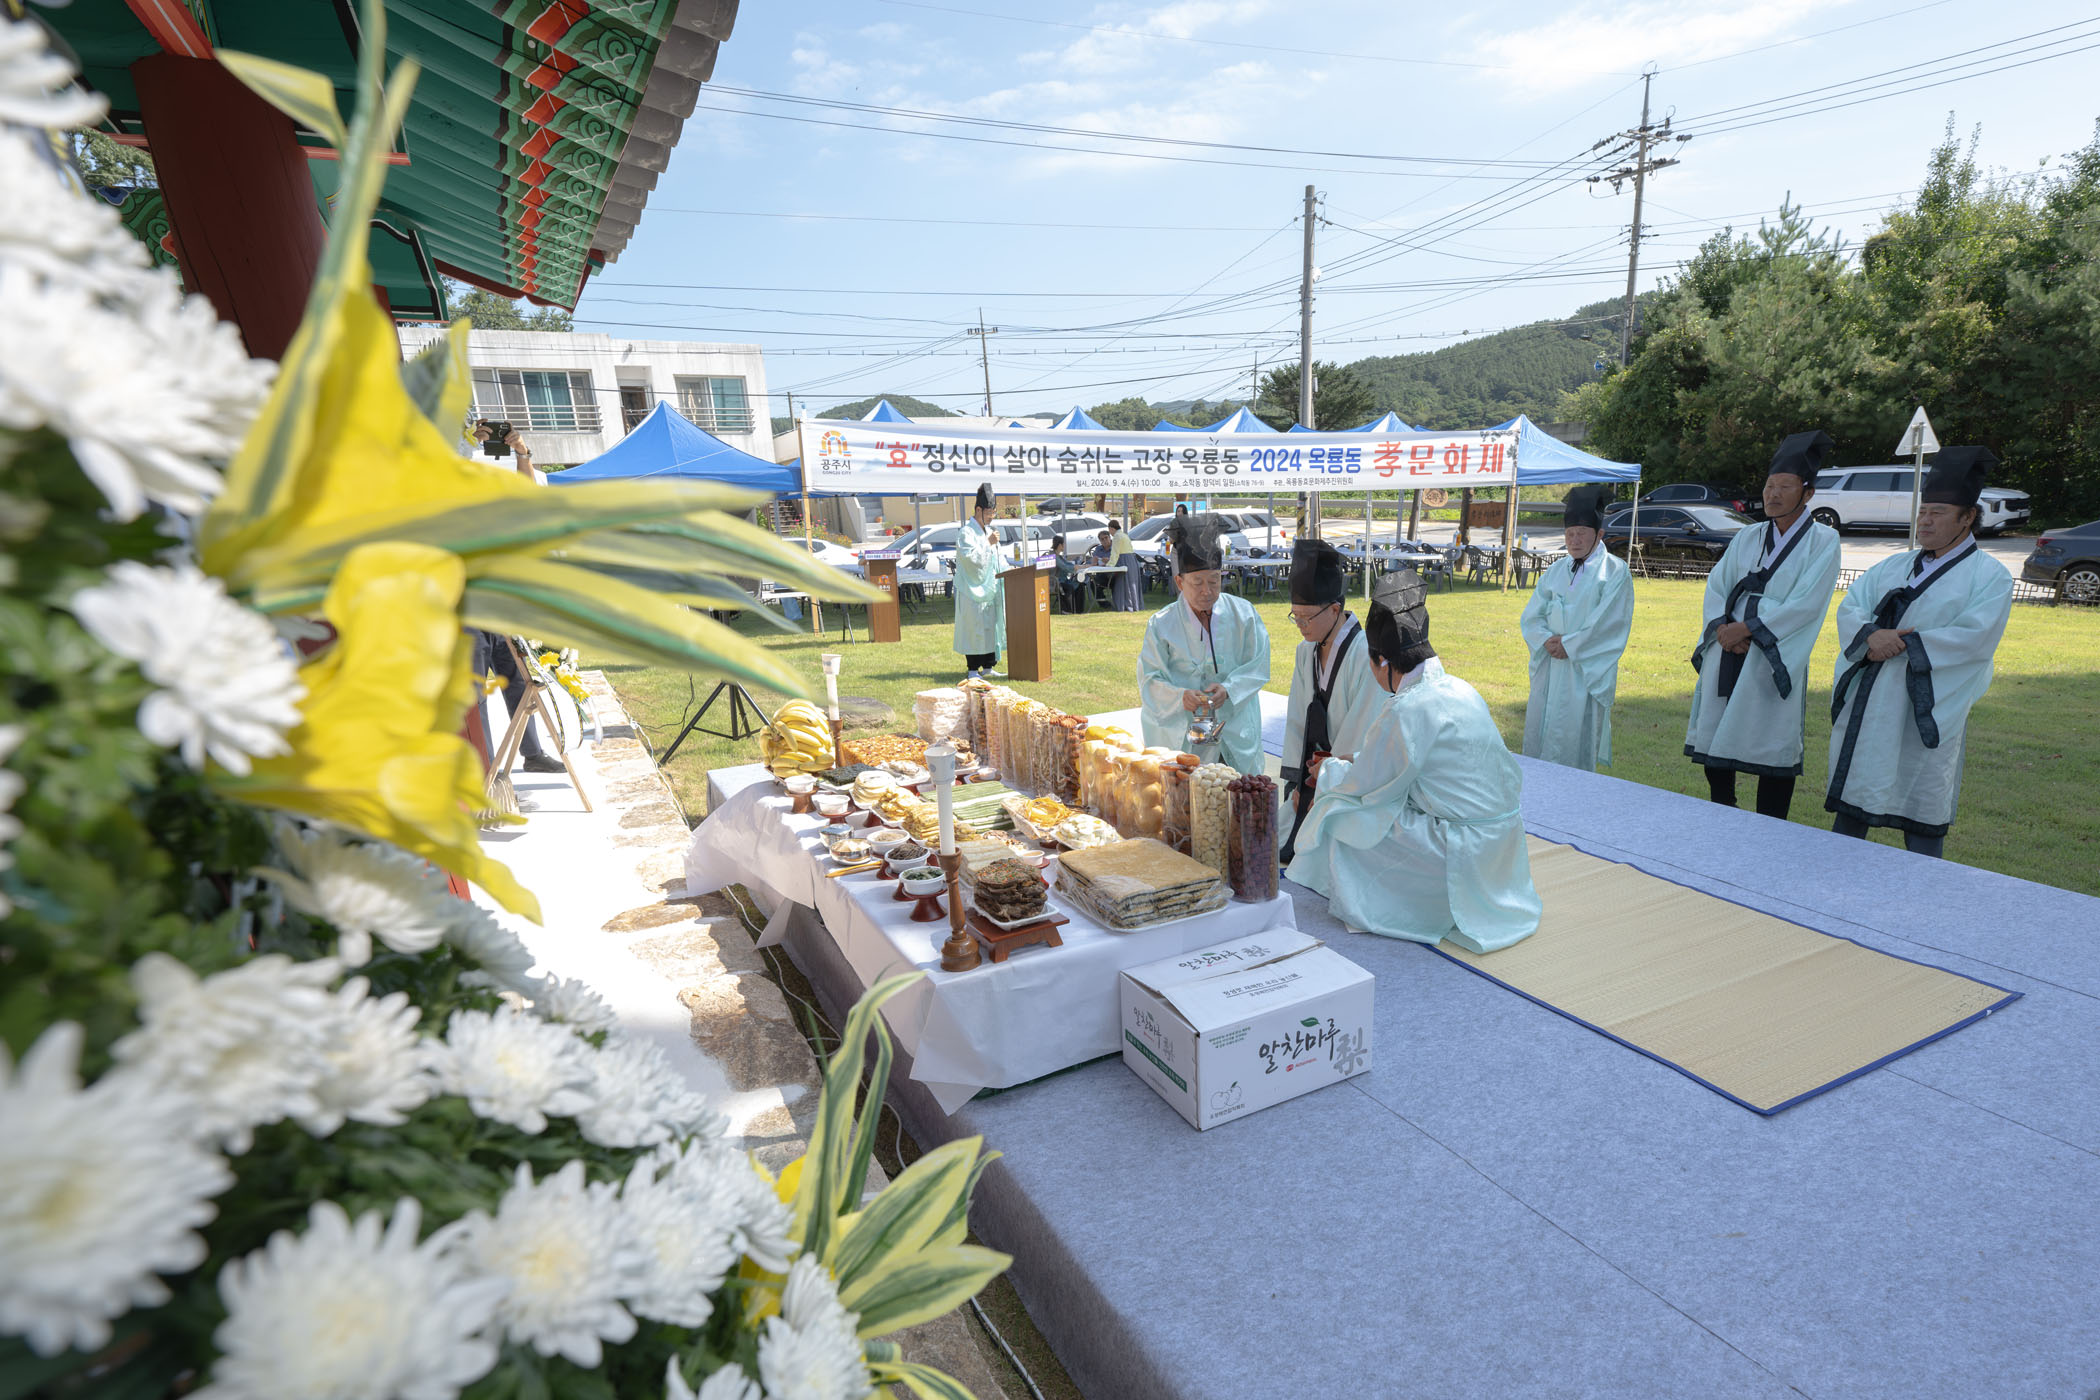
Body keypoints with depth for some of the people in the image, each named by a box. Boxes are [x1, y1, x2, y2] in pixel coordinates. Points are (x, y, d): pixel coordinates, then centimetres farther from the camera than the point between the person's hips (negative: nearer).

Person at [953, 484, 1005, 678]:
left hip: (990, 588, 8)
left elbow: (996, 558, 21)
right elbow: (972, 557, -20)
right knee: (974, 628, -6)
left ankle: (988, 667, 14)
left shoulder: (988, 531, 15)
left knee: (991, 627, 8)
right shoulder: (966, 534, -10)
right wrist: (988, 543, -17)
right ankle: (972, 669, 0)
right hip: (973, 589, -8)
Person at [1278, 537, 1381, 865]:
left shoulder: (1366, 655, -18)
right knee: (1288, 854, 2)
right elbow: (1297, 720, 9)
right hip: (1314, 771, 7)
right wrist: (1296, 782, 2)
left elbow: (1360, 732, -17)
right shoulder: (1306, 652, 5)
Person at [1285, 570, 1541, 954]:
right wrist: (1358, 761, 20)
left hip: (1461, 855, -9)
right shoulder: (1459, 689, 5)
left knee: (1341, 817, 0)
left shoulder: (1407, 710, -22)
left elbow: (1363, 785, -11)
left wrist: (1330, 769, 9)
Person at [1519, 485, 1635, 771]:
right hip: (1549, 666, 5)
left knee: (1574, 739, -5)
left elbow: (1608, 622, -11)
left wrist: (1569, 645, -13)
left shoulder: (1615, 571, -2)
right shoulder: (1557, 570, 13)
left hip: (1586, 670, -5)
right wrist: (1546, 639, -9)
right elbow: (1531, 615, 9)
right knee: (1539, 732, 6)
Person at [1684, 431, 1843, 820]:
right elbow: (1715, 586, 7)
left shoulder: (1822, 541, -1)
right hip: (1727, 653, 5)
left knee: (1773, 749, -1)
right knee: (1714, 740, 8)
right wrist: (1722, 628, -9)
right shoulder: (1747, 537, 12)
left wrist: (1748, 628, -15)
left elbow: (1805, 603, -11)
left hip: (1775, 658, -4)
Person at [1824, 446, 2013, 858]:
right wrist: (1871, 636, -16)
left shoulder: (1990, 576, 0)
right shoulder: (1893, 566, 15)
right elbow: (1849, 608, 4)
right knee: (1854, 795, 10)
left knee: (1923, 809, 2)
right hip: (1869, 703, 5)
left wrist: (1901, 644, -17)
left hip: (1928, 709, -5)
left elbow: (1974, 637, -13)